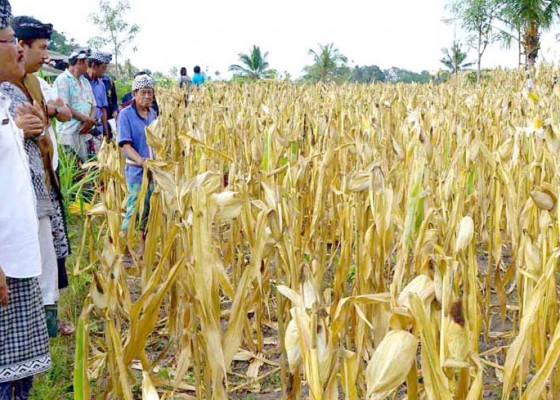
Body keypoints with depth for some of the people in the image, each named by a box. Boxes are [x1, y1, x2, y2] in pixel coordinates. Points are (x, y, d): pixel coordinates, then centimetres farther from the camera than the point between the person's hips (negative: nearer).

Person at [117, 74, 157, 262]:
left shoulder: (153, 113, 9)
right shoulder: (126, 114, -9)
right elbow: (125, 145, -16)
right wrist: (142, 161, -29)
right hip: (136, 169, -6)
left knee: (149, 209, 11)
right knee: (134, 209, -8)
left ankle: (144, 249, 23)